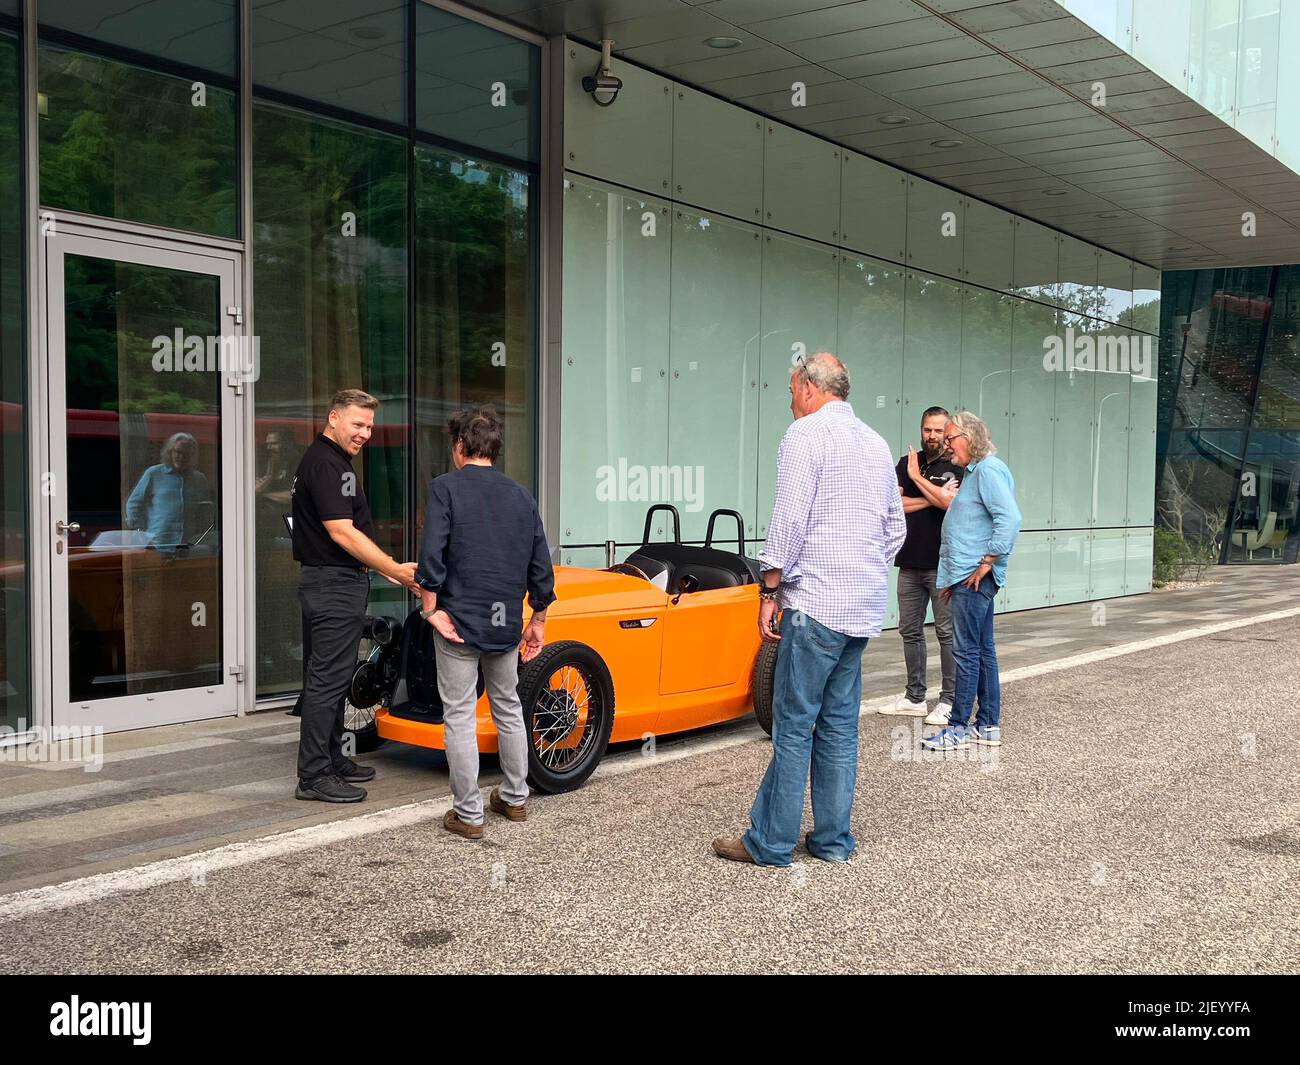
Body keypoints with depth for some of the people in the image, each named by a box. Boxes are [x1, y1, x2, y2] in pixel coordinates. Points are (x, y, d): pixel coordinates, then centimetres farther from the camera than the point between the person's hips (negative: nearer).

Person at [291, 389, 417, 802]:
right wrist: (395, 570, -22)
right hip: (333, 585, -11)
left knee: (333, 676, 16)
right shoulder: (325, 464, -16)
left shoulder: (334, 461, 17)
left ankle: (331, 759, 25)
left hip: (338, 584, 11)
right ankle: (313, 776, -4)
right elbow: (342, 533, -23)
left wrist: (387, 566, 19)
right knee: (327, 679, -8)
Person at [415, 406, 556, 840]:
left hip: (458, 622, -5)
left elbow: (431, 555, -17)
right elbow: (541, 566, 9)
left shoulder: (446, 488, -6)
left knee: (460, 716, 2)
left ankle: (468, 813, 6)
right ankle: (514, 798, 30)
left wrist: (432, 609, -9)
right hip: (507, 623, 5)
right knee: (509, 710, 20)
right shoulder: (520, 495, 8)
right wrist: (537, 619, 18)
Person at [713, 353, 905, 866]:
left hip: (815, 602, -8)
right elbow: (895, 528, 20)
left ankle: (770, 843, 1)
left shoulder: (806, 434, -7)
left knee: (794, 726, -4)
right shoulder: (876, 443, 17)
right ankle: (832, 839, 14)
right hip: (864, 607, 8)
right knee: (840, 725, 11)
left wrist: (769, 592, -9)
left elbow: (788, 520, -14)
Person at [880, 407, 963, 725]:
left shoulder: (957, 467, -1)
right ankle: (915, 697, 20)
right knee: (910, 631, 10)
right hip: (910, 563, 5)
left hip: (943, 565, -5)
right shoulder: (906, 464, 12)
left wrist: (917, 476, -9)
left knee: (947, 632, -2)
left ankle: (949, 701, 5)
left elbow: (950, 501, -18)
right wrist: (932, 498, -10)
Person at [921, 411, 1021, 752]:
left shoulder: (988, 471, -13)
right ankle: (988, 725, 20)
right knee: (983, 650, 13)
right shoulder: (975, 471, 20)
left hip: (975, 578, -11)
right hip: (967, 578, 11)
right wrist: (954, 576, 23)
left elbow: (1010, 519, -24)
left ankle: (959, 727, -1)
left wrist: (987, 563, -20)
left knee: (967, 651, -6)